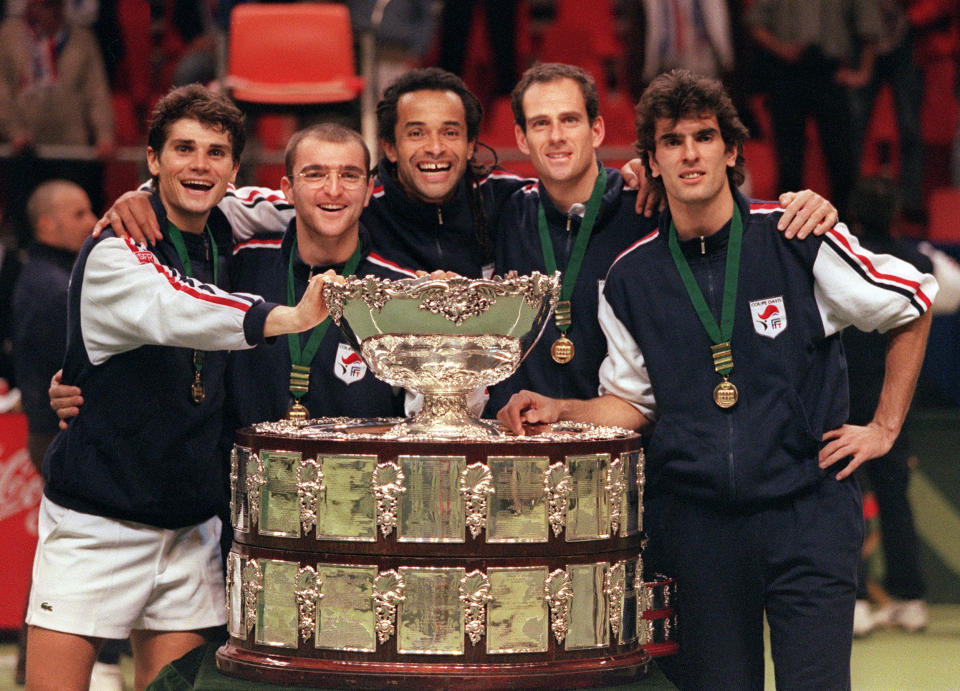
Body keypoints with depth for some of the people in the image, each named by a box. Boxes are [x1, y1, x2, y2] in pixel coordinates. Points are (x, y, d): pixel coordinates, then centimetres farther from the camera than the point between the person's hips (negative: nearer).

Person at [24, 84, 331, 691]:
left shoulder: (225, 242, 7)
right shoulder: (114, 255, -14)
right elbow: (169, 311, -35)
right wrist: (289, 317, -49)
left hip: (190, 524, 6)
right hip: (96, 523, -6)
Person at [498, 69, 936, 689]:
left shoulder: (797, 241, -4)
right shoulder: (632, 278, 6)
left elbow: (912, 306, 9)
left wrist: (885, 427, 7)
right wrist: (558, 410, -1)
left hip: (806, 510, -3)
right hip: (696, 517, 3)